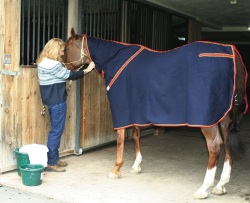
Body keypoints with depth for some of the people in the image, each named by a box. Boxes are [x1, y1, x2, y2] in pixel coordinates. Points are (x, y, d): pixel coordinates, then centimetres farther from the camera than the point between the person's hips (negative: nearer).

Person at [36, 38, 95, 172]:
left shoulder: (44, 62, 11)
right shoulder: (53, 65, -20)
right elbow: (70, 75, -14)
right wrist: (86, 70, -5)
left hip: (52, 100, 10)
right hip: (57, 101, -10)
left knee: (56, 130, 18)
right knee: (57, 130, -3)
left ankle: (54, 159, 27)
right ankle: (51, 163, 3)